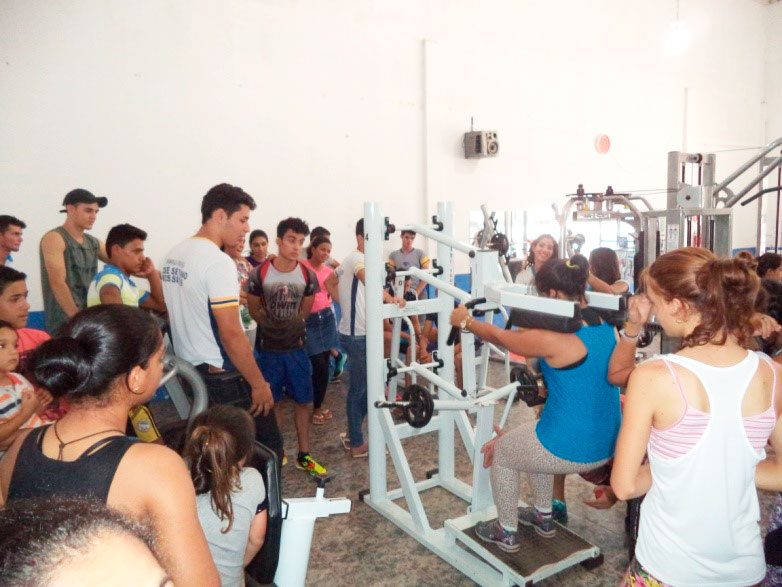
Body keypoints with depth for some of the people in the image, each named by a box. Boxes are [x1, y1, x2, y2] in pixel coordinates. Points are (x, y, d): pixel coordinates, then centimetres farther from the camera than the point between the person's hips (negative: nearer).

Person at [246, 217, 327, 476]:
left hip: (297, 348, 2)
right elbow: (254, 309, 0)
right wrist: (272, 326, -9)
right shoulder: (259, 274, -11)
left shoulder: (307, 276, -5)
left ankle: (304, 456, 23)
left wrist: (295, 325, -4)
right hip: (269, 349, -2)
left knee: (304, 402, 7)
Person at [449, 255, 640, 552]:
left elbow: (499, 336, -10)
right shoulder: (607, 326, -5)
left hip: (569, 450, -8)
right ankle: (543, 517, 46)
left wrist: (465, 321, 8)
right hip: (606, 446, 8)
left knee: (500, 451, 20)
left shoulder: (556, 339, -24)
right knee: (529, 439, 34)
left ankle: (507, 533, 35)